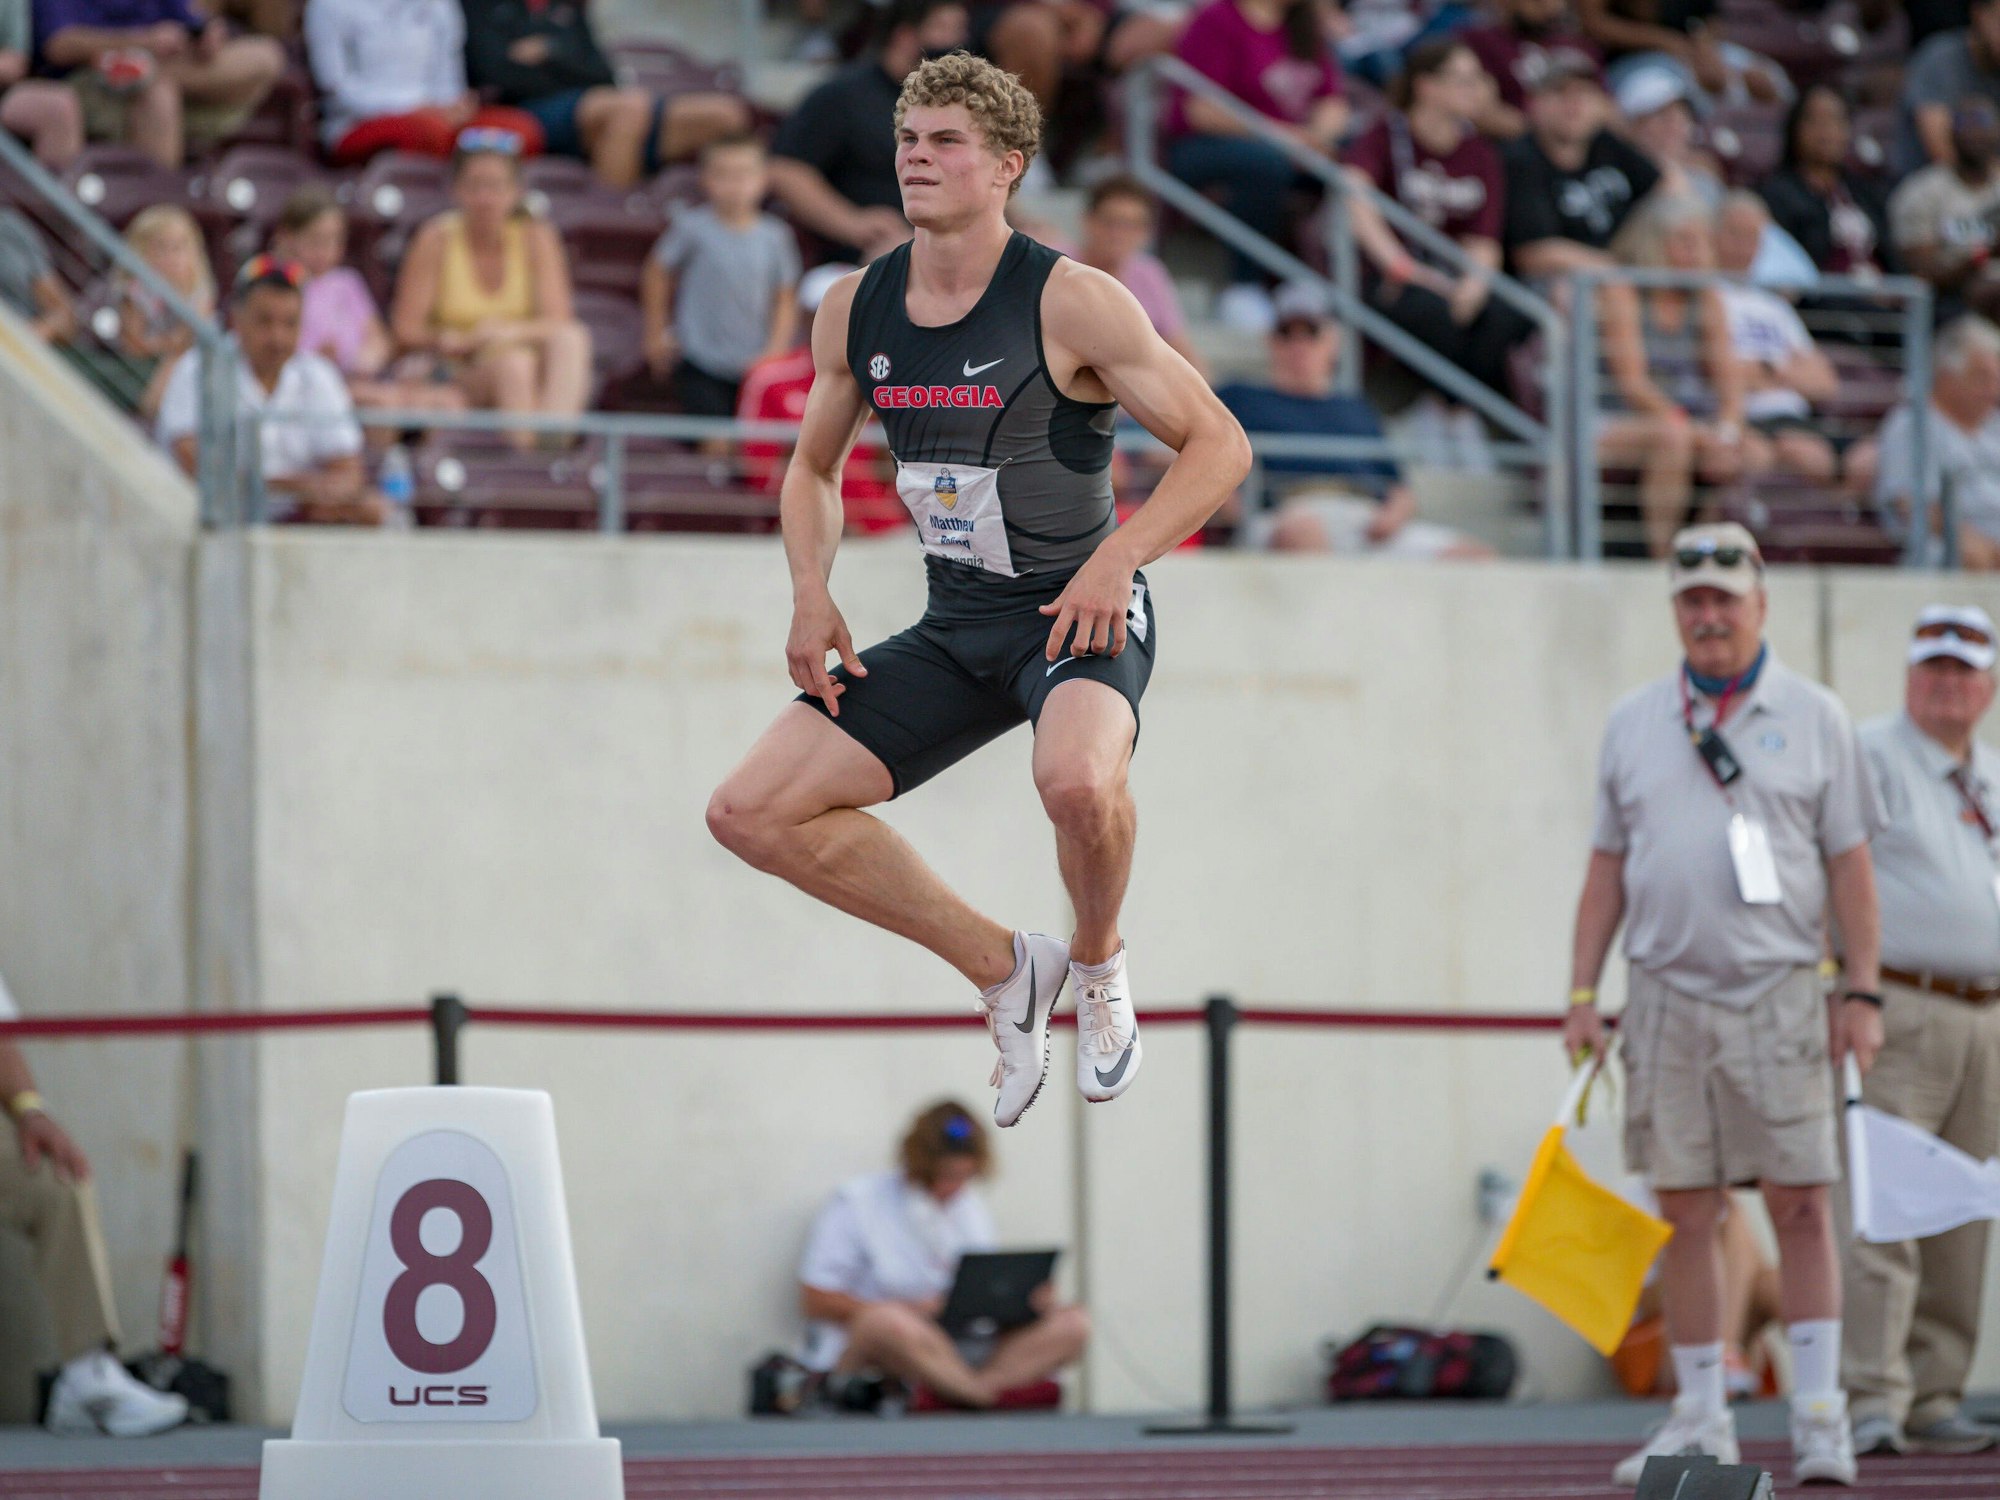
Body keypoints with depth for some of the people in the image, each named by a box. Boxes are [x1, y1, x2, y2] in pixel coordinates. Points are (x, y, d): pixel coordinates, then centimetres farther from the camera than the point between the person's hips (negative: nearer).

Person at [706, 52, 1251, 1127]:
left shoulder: (1068, 303, -14)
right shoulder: (853, 312, 3)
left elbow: (1219, 445, -11)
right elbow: (814, 469, 19)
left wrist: (1118, 557, -24)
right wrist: (812, 595, 2)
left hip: (1078, 614, -6)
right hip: (954, 627, 6)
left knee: (1078, 783, -39)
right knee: (751, 814, -5)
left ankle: (1098, 963, -3)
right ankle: (1001, 968, 9)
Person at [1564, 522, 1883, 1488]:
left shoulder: (1813, 718, 5)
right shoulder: (1633, 724, 12)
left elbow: (1849, 862, 4)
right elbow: (1607, 866, 13)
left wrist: (1863, 991, -3)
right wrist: (1583, 993, 6)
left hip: (1778, 996, -2)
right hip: (1667, 998, 2)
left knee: (1800, 1205, -6)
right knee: (1683, 1211, 3)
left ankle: (1820, 1414, -4)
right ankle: (1701, 1419, 8)